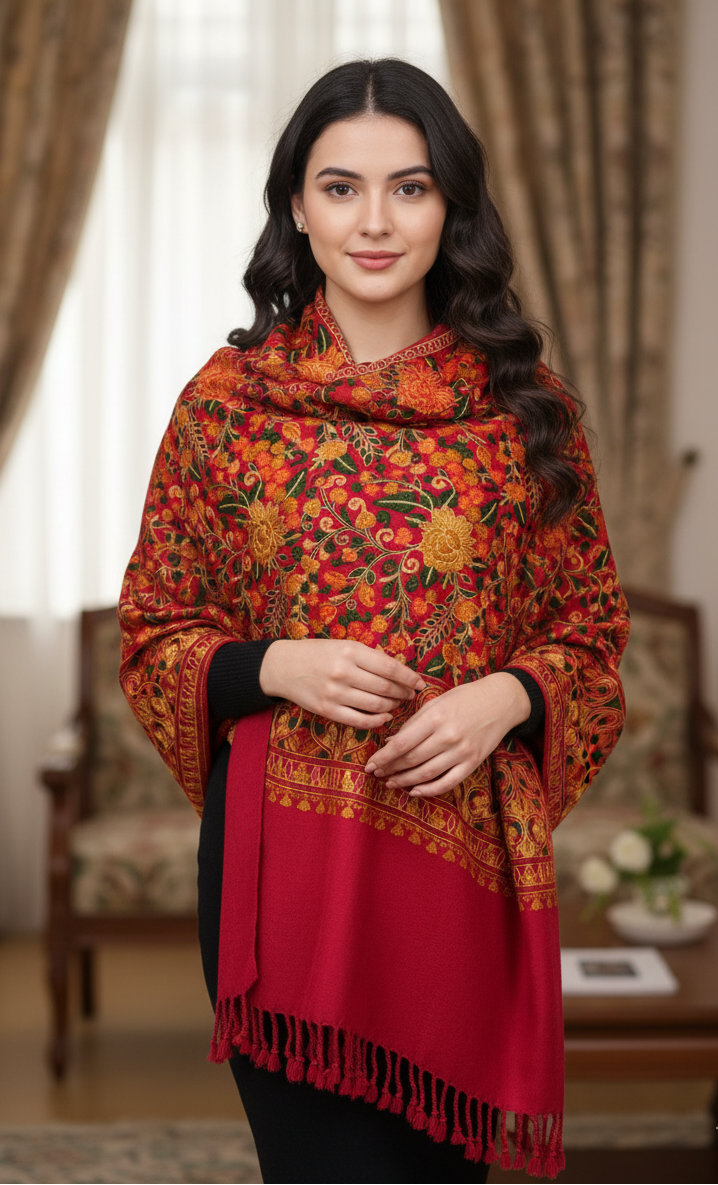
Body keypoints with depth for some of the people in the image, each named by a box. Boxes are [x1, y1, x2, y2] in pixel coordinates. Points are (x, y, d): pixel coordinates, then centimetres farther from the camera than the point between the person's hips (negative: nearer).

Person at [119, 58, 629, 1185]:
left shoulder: (524, 403, 3)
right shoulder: (227, 398, 1)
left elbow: (593, 624, 9)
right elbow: (153, 630, 6)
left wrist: (507, 698, -11)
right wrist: (274, 668, -13)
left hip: (465, 847, 2)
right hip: (285, 841, -1)